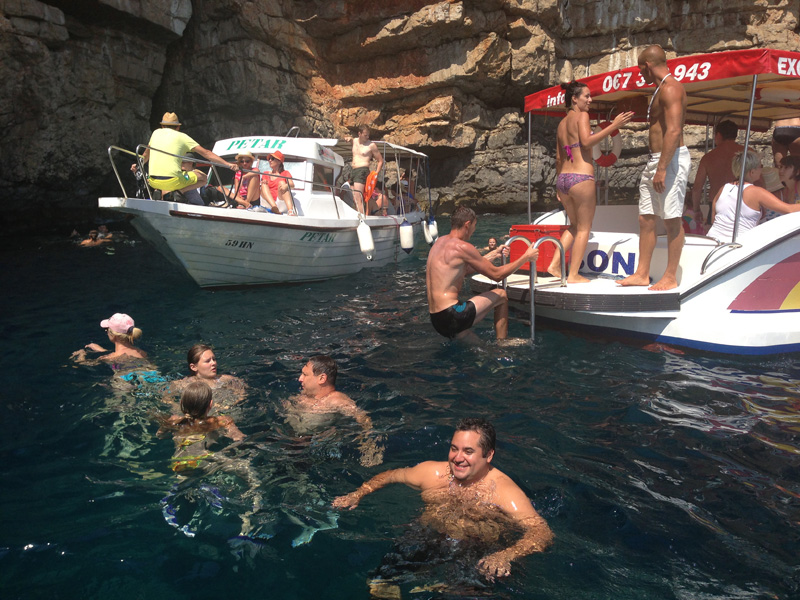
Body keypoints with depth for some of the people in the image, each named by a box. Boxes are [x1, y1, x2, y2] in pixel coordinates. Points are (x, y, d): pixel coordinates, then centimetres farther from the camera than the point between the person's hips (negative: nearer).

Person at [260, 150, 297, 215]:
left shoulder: (285, 173, 17)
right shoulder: (265, 174, 23)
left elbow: (292, 185, -3)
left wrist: (286, 185, -27)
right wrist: (263, 183, -12)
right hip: (268, 203, 2)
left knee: (281, 183, -23)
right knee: (264, 185, -19)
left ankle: (290, 210, -50)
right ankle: (275, 208, -48)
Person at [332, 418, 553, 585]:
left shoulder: (503, 490, -16)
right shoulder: (432, 472, -2)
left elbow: (542, 532, -24)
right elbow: (392, 475, 14)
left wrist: (505, 556, -42)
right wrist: (358, 494, 0)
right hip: (423, 542, 3)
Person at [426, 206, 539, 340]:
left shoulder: (440, 242, 14)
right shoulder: (462, 247, -12)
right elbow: (497, 275, -6)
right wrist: (526, 257, 5)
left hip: (435, 320, 9)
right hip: (452, 317, -9)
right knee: (501, 295, 8)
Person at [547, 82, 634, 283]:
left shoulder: (562, 123, 18)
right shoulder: (581, 116, -4)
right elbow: (586, 141, -22)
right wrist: (613, 126, -21)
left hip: (563, 178, 8)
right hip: (581, 178, -8)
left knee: (574, 225, 22)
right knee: (584, 228, 3)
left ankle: (555, 264, 15)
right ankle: (573, 275, 3)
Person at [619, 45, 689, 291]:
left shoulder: (670, 88, -13)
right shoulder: (662, 89, 20)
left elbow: (673, 131, -22)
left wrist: (662, 168, -26)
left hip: (671, 159, -11)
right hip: (656, 159, 11)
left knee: (672, 219, -4)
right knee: (646, 218, 10)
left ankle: (671, 277, 2)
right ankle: (642, 274, 15)